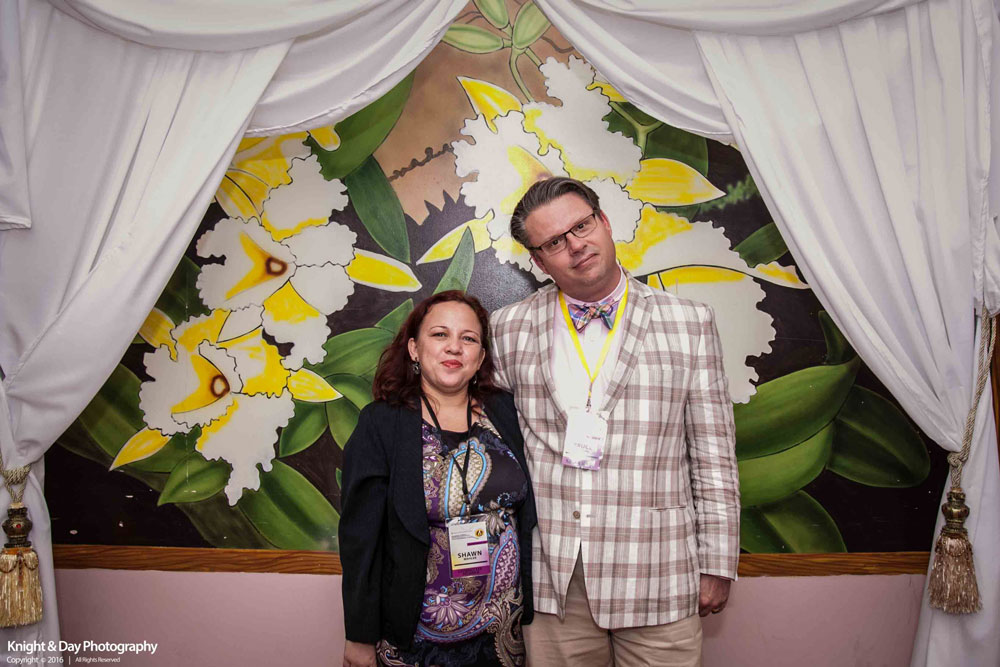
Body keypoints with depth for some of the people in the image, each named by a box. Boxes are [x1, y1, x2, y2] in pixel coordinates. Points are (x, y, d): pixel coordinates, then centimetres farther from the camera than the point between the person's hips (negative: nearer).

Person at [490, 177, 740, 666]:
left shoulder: (689, 323, 0)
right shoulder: (510, 329, 4)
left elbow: (713, 455, 2)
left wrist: (717, 565, 2)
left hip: (657, 576, -1)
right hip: (552, 583, 1)